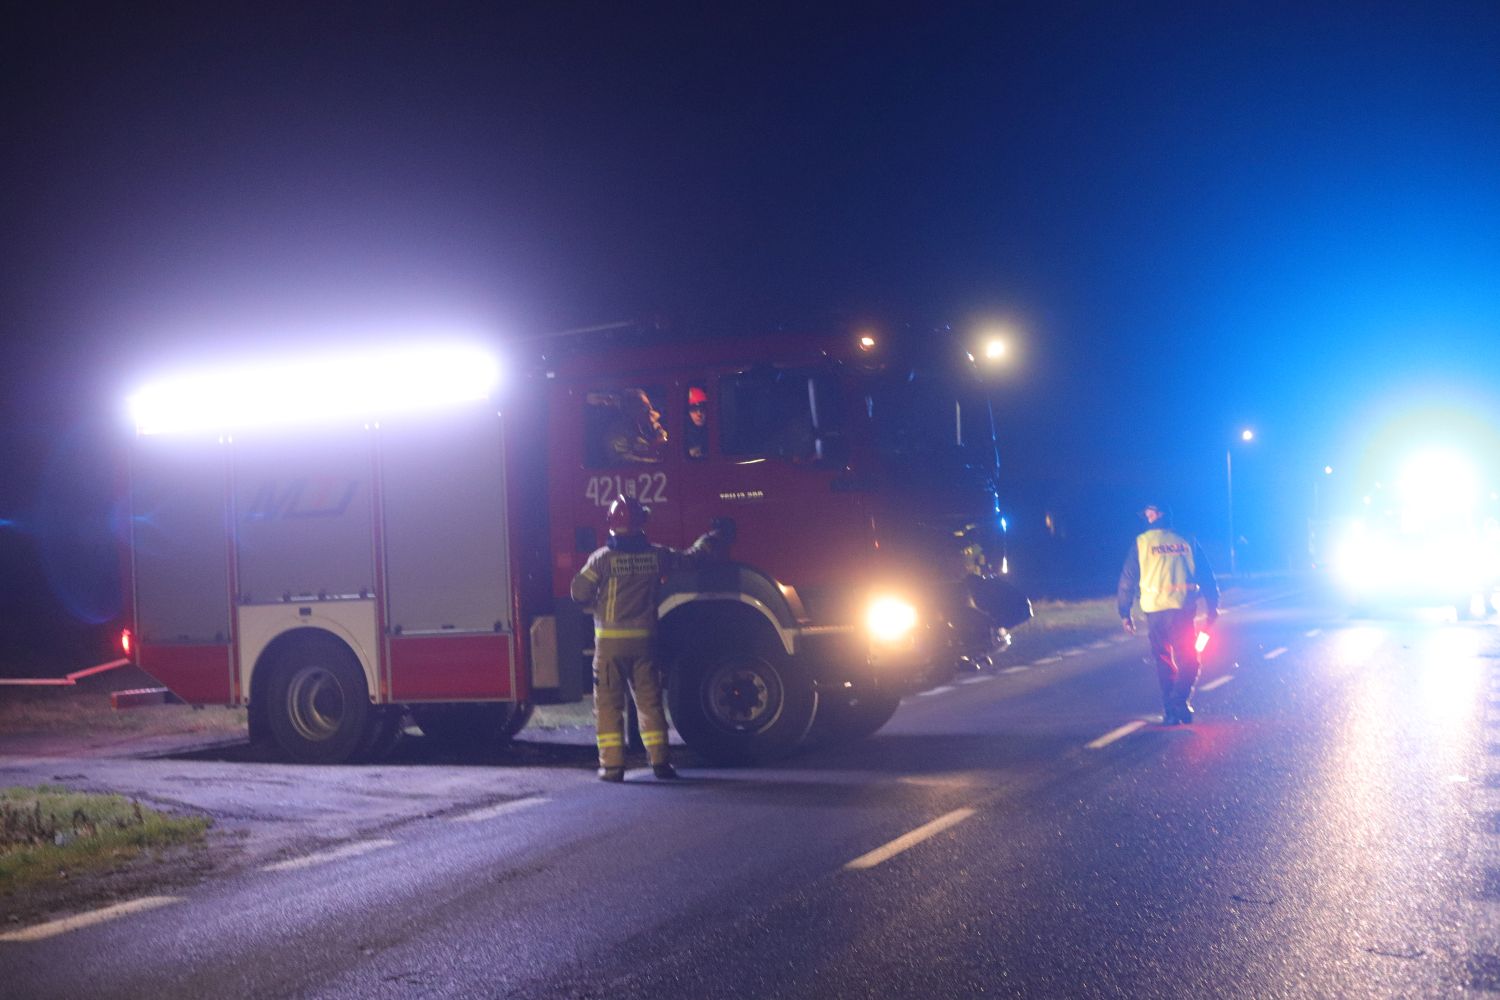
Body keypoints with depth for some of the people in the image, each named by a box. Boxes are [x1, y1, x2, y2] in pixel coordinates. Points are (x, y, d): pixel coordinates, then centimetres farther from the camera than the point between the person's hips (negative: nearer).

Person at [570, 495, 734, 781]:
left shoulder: (603, 558, -8)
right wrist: (716, 536, 30)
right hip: (643, 639, 2)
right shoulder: (657, 555, 0)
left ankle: (612, 765, 0)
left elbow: (579, 592, -6)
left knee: (608, 704, 3)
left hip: (610, 641, -2)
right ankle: (660, 761, 7)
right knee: (649, 701, 10)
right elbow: (693, 558, 13)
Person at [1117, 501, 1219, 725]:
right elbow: (1206, 576, 9)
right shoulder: (1188, 542, 8)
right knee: (1187, 658, 6)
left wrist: (1124, 613, 9)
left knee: (1164, 660, 11)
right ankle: (1180, 701, -12)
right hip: (1183, 608, 0)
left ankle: (1170, 709, 8)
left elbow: (1127, 579, 4)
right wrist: (1212, 606, 14)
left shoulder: (1142, 542, 5)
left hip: (1155, 609, 0)